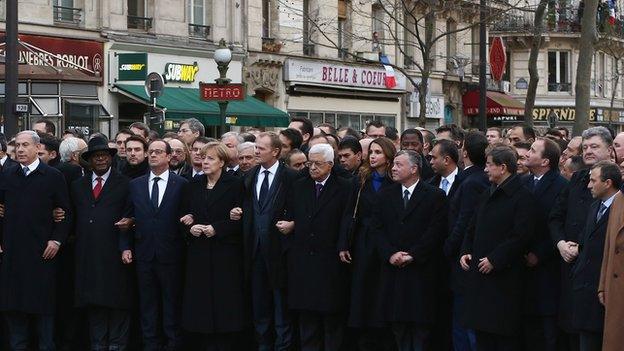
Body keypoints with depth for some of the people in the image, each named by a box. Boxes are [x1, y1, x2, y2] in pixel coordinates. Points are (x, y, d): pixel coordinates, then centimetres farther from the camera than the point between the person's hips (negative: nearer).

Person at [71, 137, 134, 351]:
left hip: (114, 255, -4)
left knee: (117, 301, -1)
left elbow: (131, 217, 0)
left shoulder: (124, 185, 3)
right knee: (93, 302, 6)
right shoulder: (78, 186, 16)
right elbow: (74, 217, 13)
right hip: (87, 256, 4)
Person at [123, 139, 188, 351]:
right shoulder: (135, 185, 9)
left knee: (172, 304, 3)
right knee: (147, 304, 7)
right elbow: (128, 218, 10)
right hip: (144, 253, 3)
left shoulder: (181, 184, -1)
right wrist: (126, 247, 3)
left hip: (171, 254, -3)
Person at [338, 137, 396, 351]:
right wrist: (344, 244, -2)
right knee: (362, 299, 5)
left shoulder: (395, 183, -4)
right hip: (363, 246, 3)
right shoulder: (360, 181, 7)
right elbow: (351, 214, 4)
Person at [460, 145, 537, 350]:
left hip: (505, 277, -8)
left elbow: (521, 236, -18)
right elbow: (472, 230, 22)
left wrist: (494, 260, -18)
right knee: (482, 334, 11)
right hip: (480, 276, 8)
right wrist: (465, 252, 5)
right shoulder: (486, 196, 16)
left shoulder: (522, 198, -10)